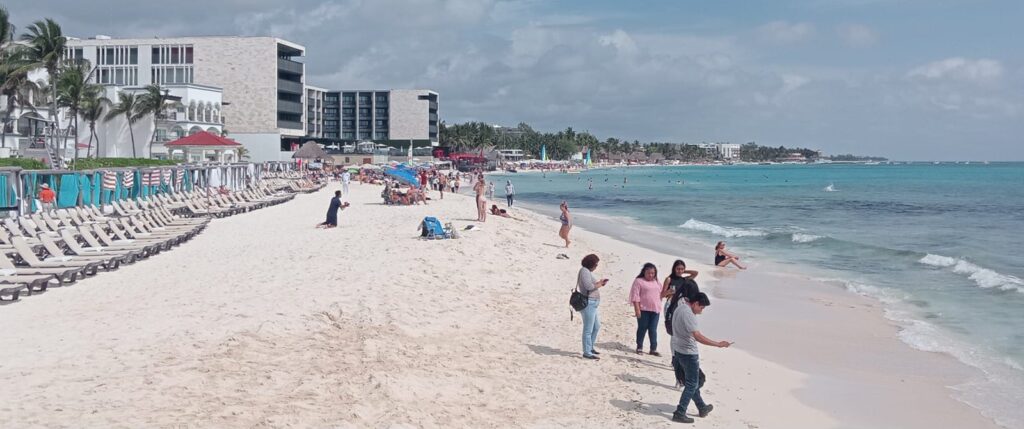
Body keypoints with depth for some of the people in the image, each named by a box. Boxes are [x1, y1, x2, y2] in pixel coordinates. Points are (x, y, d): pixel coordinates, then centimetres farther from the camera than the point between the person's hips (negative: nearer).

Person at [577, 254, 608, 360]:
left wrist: (599, 283, 9)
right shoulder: (584, 271, -13)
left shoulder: (588, 271, 17)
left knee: (596, 326, 22)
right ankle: (587, 352, 0)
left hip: (592, 304, 11)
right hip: (588, 303, -11)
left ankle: (590, 348, 33)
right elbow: (588, 286, -23)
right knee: (588, 329, -5)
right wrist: (599, 285, -8)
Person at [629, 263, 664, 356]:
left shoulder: (657, 283, 15)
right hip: (643, 310, -5)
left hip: (655, 310, 5)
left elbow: (660, 295, 23)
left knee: (653, 330, 5)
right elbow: (635, 296, -9)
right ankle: (639, 347, 14)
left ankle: (653, 349, 8)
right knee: (642, 328, 4)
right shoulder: (638, 281, -4)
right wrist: (637, 309, -15)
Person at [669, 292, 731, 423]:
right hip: (688, 353, -10)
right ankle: (679, 413, 2)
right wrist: (718, 344, -30)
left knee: (693, 382, 21)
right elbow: (698, 337, -31)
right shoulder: (688, 314, -24)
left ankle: (702, 408, 34)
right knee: (691, 385, 1)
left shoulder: (679, 308, 8)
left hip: (678, 351, 10)